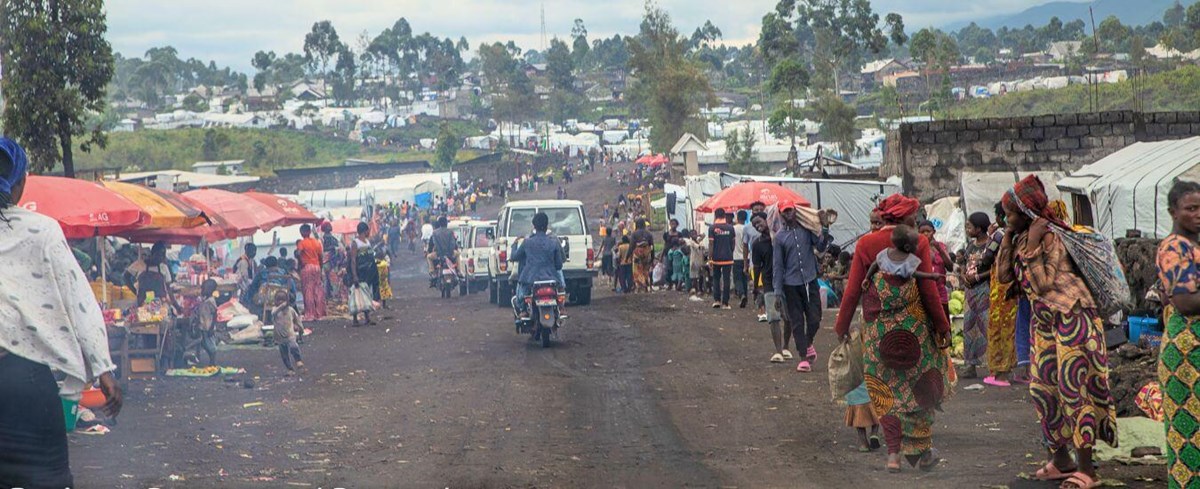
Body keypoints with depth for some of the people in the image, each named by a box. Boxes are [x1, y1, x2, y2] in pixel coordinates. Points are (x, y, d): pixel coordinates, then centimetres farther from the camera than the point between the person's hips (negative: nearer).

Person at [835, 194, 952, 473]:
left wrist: (842, 326, 7)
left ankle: (894, 453, 0)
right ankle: (919, 449, 15)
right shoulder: (918, 243, -6)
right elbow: (929, 290, -7)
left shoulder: (865, 244, -2)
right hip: (914, 329, -1)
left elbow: (853, 290, -2)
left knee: (887, 391, 8)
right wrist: (943, 327, 0)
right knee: (919, 387, 14)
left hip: (878, 330, 1)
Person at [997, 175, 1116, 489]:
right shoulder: (1022, 238, 8)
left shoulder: (1050, 236, -17)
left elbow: (1042, 284, -22)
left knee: (1073, 390, -7)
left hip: (1071, 318, -9)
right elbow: (1004, 276, 6)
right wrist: (1008, 238, 1)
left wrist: (1032, 245, -23)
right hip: (1045, 322, 9)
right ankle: (1061, 460, 21)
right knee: (1042, 389, 10)